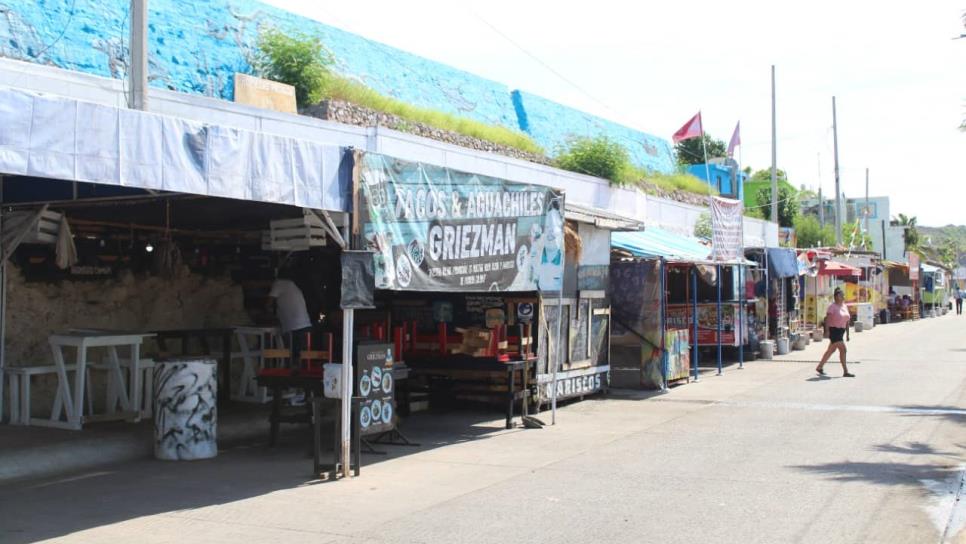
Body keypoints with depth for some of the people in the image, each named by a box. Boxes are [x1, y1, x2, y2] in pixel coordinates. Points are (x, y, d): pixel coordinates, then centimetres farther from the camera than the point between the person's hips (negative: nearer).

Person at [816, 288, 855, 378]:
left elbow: (846, 321, 16)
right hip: (834, 330, -8)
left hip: (841, 331, 8)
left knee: (831, 350, 15)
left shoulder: (845, 306, 13)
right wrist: (827, 330, -27)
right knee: (843, 349, -12)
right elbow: (827, 318, -18)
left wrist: (847, 334, 16)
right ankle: (845, 372, -8)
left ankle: (819, 367, 26)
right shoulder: (833, 306, -11)